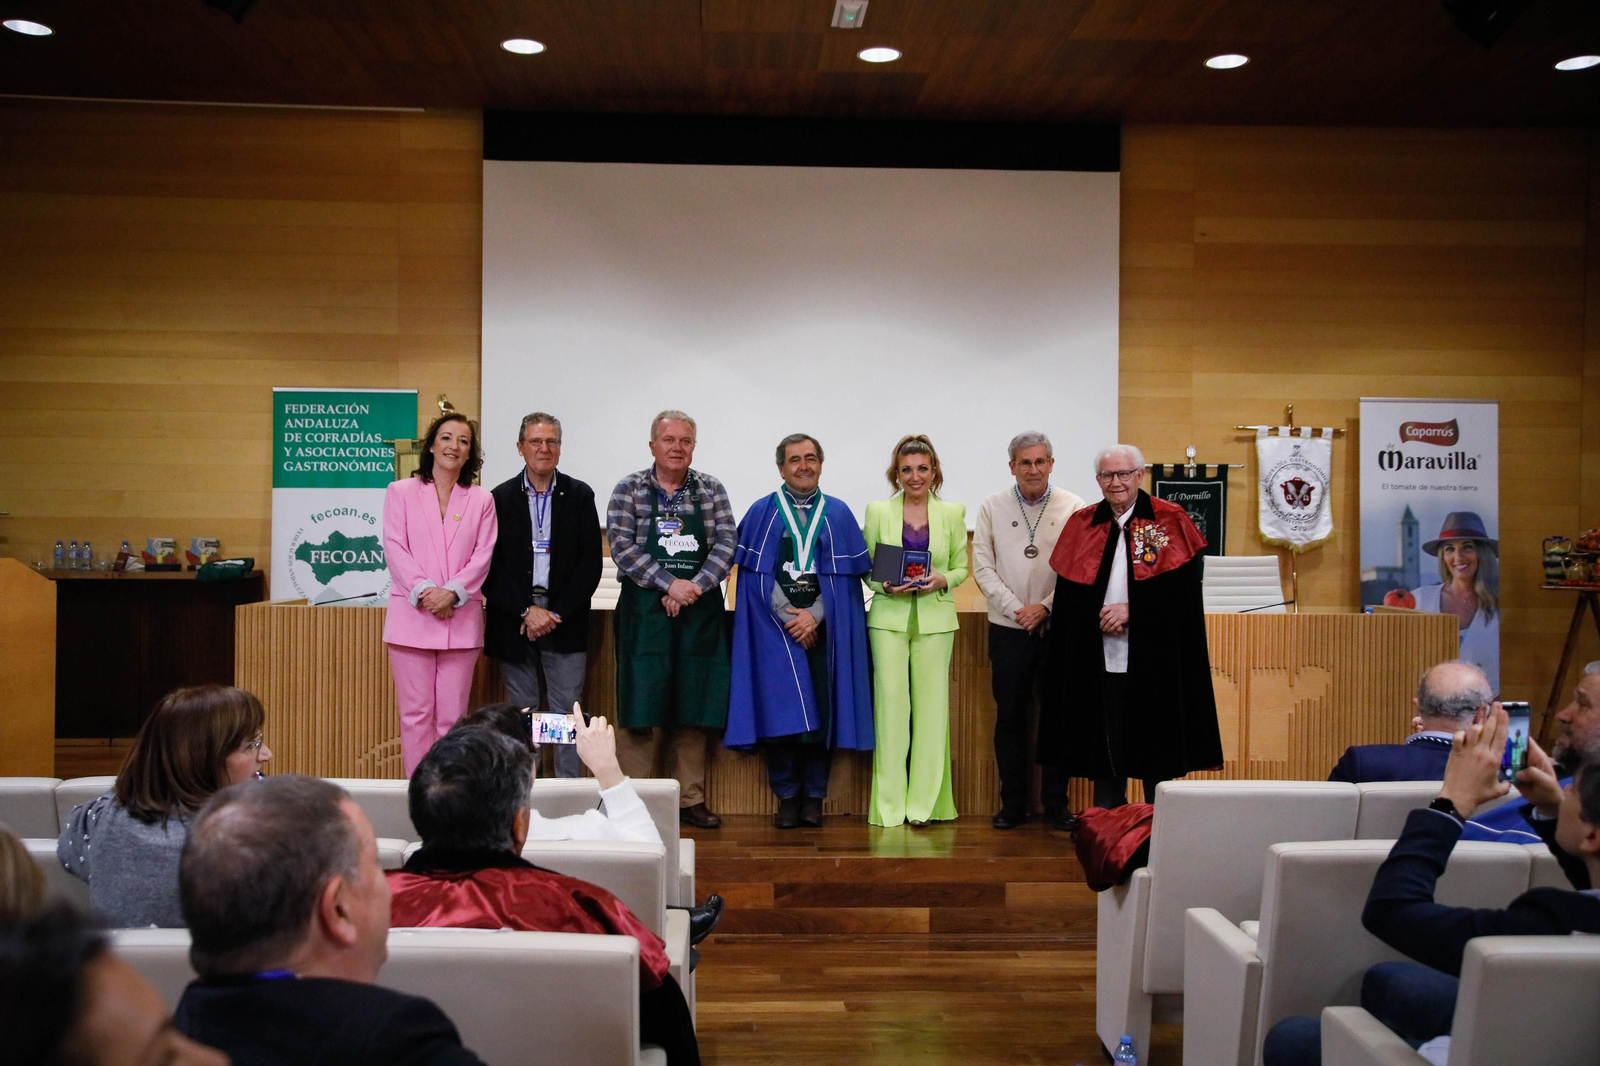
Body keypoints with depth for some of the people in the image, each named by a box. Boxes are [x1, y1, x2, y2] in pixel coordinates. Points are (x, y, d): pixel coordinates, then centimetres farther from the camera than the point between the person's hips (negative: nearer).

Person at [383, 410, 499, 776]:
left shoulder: (481, 500, 12)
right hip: (411, 614, -1)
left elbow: (482, 556, 3)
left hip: (461, 617, 1)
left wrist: (452, 592, -12)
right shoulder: (401, 492, 9)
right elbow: (395, 549, 0)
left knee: (453, 715, 2)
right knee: (416, 714, 0)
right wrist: (424, 591, -13)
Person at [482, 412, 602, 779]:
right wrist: (526, 611, -10)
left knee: (568, 715, 0)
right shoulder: (501, 498, 5)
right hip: (513, 622, 1)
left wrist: (556, 613, -9)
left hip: (566, 622, 0)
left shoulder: (579, 495, 5)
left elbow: (590, 564, 0)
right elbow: (490, 566, 1)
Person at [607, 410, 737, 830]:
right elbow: (622, 547, -7)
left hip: (700, 612, 2)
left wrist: (694, 586, -14)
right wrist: (669, 584, -15)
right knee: (643, 706, -2)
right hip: (644, 611, -2)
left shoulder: (711, 489, 8)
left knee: (695, 708, 5)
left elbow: (726, 544, 0)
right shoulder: (629, 489, 3)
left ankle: (690, 798, 14)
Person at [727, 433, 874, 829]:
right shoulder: (762, 512, 6)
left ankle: (814, 796, 11)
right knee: (780, 711, -3)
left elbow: (848, 574, 4)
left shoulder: (839, 514, 9)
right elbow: (754, 573, 0)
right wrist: (787, 617, -9)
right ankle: (786, 797, 8)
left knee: (822, 710, 0)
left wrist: (814, 615, -9)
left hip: (823, 628, 1)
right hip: (774, 628, -1)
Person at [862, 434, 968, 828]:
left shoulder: (952, 513, 7)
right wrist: (885, 586, -11)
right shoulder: (878, 511, 5)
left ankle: (924, 802, 10)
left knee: (931, 706, 1)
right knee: (890, 704, -2)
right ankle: (889, 805, 6)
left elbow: (962, 566, 11)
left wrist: (943, 580, -10)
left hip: (935, 619, 1)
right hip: (888, 617, -1)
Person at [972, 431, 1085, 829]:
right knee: (1009, 717, 6)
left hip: (1058, 627, -1)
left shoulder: (1074, 508, 1)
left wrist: (1046, 606, -11)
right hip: (1008, 628, 1)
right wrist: (1015, 608, -9)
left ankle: (1055, 804, 14)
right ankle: (1013, 804, 16)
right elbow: (983, 567, 2)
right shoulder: (992, 507, 6)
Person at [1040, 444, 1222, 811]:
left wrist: (1131, 610, -14)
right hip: (1098, 660, 2)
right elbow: (1066, 600, 7)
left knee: (1156, 749, 3)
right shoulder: (1081, 525, 9)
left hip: (1154, 657, -2)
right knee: (1104, 749, 6)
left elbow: (1184, 588, -6)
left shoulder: (1170, 520, 1)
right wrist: (1100, 620, -10)